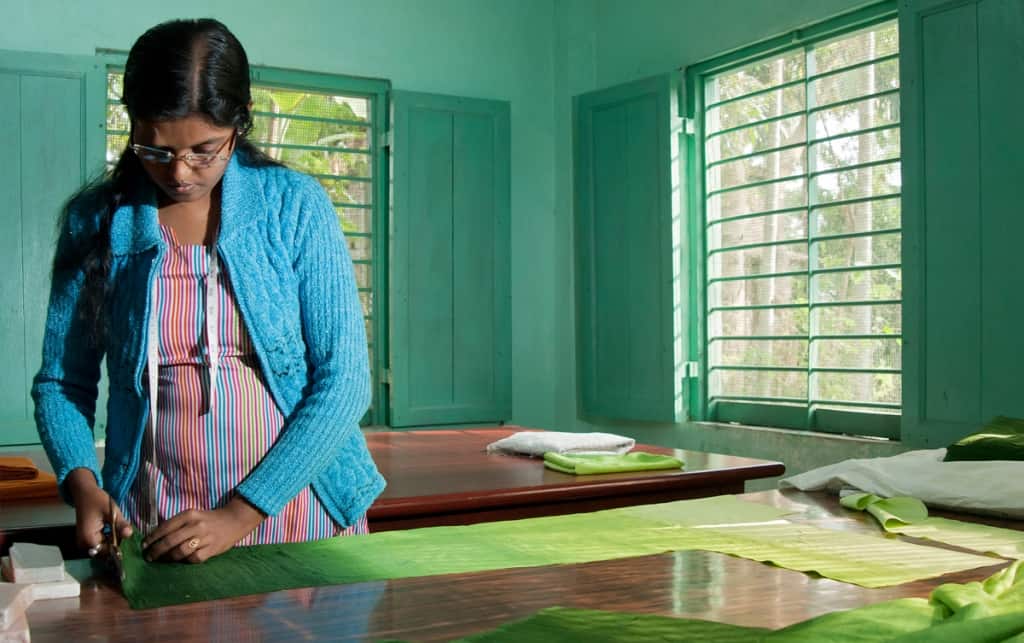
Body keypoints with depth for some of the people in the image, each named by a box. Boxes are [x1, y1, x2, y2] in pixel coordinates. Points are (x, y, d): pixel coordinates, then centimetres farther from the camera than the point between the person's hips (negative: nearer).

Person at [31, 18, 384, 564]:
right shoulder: (96, 220, 0)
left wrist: (240, 515, -13)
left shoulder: (296, 206, -4)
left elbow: (344, 380, -8)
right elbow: (61, 382, 7)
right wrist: (81, 483, -11)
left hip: (301, 518, -1)